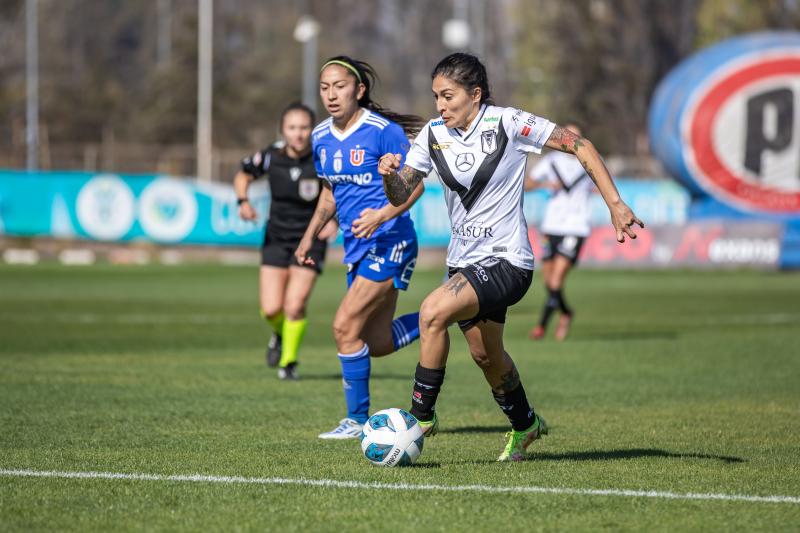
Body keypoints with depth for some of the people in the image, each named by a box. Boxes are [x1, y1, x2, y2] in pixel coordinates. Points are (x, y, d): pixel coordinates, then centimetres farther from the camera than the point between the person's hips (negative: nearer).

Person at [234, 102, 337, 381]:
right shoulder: (271, 157, -10)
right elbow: (243, 175, 9)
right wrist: (243, 201, -10)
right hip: (276, 239, 2)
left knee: (295, 305, -14)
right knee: (271, 309, -6)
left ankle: (289, 361, 11)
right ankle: (279, 335, 31)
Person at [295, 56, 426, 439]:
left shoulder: (383, 131, -15)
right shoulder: (321, 137, 7)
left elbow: (414, 184, -14)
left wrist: (384, 214, -30)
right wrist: (310, 236, 18)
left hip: (388, 241, -8)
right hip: (356, 246, 8)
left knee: (345, 325, -15)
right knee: (377, 344, 10)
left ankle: (357, 420, -3)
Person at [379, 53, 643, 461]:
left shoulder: (507, 124, -15)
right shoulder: (433, 135, 1)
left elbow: (578, 146, -12)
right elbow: (401, 195, 2)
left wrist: (615, 204, -18)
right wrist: (389, 174, -22)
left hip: (506, 261, -7)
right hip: (464, 261, 7)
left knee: (432, 312, -27)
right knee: (485, 355, 20)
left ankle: (421, 414, -13)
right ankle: (524, 424, 46)